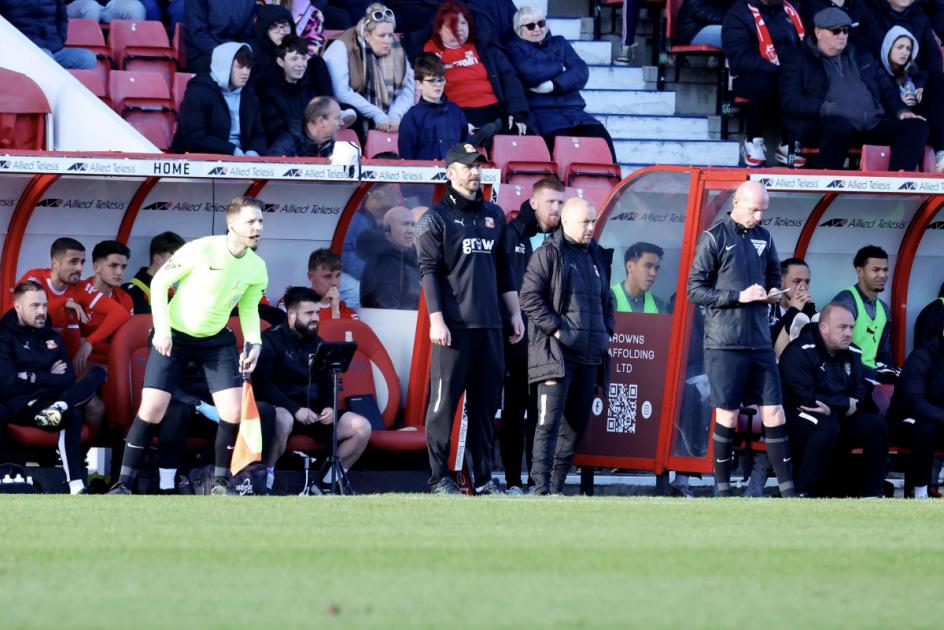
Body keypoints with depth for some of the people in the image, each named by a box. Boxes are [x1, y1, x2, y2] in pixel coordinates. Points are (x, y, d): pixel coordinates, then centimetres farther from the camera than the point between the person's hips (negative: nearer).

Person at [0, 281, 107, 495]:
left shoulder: (52, 338, 19)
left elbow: (69, 380, 7)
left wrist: (34, 378, -8)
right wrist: (48, 379, -1)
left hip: (47, 399, 7)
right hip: (19, 406, -7)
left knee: (97, 373, -10)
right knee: (71, 415, -35)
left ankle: (59, 407, -37)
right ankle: (75, 486, -47)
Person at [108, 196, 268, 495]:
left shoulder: (257, 268, -5)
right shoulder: (201, 250, -21)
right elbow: (159, 282, -12)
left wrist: (254, 343, -7)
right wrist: (162, 328, -18)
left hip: (217, 340, 4)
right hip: (173, 336, -4)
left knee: (234, 411, -10)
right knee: (152, 408, -12)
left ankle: (220, 482, 9)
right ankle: (124, 484, -2)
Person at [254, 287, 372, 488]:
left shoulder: (317, 343, 16)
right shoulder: (271, 340, -4)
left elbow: (327, 384, 18)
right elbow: (262, 385, -15)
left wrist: (330, 407, -6)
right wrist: (295, 410, -24)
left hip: (314, 413, 6)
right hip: (280, 408, -6)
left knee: (362, 427, -10)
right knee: (283, 420, -41)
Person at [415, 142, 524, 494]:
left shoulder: (494, 216, 18)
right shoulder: (436, 219, 1)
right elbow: (428, 271, -5)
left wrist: (515, 313, 18)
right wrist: (436, 320, -13)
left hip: (490, 326, 5)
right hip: (454, 326, -5)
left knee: (486, 403, 5)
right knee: (444, 402, -6)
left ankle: (484, 477, 9)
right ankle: (439, 476, -3)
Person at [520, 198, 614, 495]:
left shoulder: (596, 256, 18)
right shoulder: (549, 254, -5)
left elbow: (606, 299, 29)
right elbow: (530, 297, -11)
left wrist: (607, 331, 14)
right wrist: (556, 328, -16)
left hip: (590, 354, 8)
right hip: (556, 351, -8)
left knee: (577, 422, 10)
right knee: (550, 420, -13)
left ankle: (557, 484, 17)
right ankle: (542, 487, -17)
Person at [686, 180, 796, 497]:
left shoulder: (764, 238, 12)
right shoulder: (714, 238, -4)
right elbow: (695, 290, -7)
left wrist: (773, 291, 3)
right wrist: (739, 296, -16)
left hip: (760, 341, 5)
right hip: (724, 343, -5)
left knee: (773, 413, 1)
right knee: (727, 416, 0)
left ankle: (787, 491, 2)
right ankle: (723, 490, 9)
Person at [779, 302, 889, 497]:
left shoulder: (852, 354, 7)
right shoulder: (800, 352, -16)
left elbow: (859, 396, 3)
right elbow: (805, 397, -23)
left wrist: (832, 407, -19)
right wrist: (845, 404, -13)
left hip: (837, 417, 7)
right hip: (798, 417, -7)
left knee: (877, 425, -12)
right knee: (827, 426, -37)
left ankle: (871, 494, -7)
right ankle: (800, 493, -31)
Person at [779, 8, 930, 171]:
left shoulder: (862, 58, 29)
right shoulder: (800, 63, 12)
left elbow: (886, 89, 30)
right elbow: (790, 102, 0)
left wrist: (901, 111, 8)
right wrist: (825, 108, -17)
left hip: (874, 125, 5)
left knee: (917, 127, -18)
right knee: (841, 125, -42)